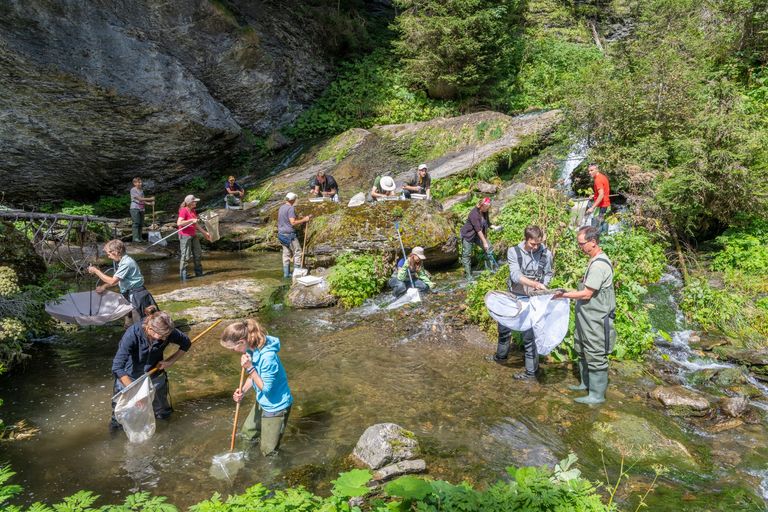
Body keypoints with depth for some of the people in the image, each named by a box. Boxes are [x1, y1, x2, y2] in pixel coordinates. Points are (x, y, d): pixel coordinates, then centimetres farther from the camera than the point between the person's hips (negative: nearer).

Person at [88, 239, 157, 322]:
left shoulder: (126, 263, -21)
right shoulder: (122, 261, 8)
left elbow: (112, 281, -24)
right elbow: (117, 280, 16)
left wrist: (96, 271, -15)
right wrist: (104, 287, 0)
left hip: (137, 296, -10)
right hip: (130, 295, 10)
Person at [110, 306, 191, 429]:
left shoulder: (167, 332, -24)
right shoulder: (132, 334, -34)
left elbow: (186, 343, -4)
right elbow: (117, 367, -35)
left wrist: (170, 361, -13)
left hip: (155, 376, 3)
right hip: (129, 377, -3)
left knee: (163, 414, 14)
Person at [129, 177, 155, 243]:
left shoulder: (141, 190, 16)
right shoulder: (133, 190, -6)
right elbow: (139, 199, -13)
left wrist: (149, 203, -2)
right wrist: (150, 199, -12)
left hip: (141, 209, 7)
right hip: (135, 208, -7)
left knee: (141, 224, 5)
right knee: (136, 223, -11)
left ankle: (140, 237, 11)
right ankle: (135, 237, -11)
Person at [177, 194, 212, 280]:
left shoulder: (193, 211, 12)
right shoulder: (183, 211, -14)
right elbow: (179, 223, -26)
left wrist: (204, 233, 20)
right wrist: (191, 220, -24)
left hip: (193, 235, 9)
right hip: (185, 235, -9)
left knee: (198, 254, 13)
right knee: (185, 256, -5)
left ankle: (199, 273, 27)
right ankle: (183, 276, 4)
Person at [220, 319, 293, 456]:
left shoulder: (268, 357, -35)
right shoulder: (251, 349, -9)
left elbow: (266, 388, -25)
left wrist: (249, 368, -30)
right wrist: (243, 390, -11)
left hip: (276, 406, -9)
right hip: (262, 402, 9)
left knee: (268, 451, 8)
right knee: (247, 433, 28)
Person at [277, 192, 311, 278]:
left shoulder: (281, 207, 12)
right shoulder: (291, 208, -15)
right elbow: (293, 222, -22)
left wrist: (300, 219, 25)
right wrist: (304, 220, -13)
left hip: (281, 233, 8)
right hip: (289, 234, -8)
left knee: (286, 253, 12)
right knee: (297, 252, 1)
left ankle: (286, 273, 14)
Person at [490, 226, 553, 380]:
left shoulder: (546, 254, -11)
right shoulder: (513, 251, -13)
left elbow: (548, 274, 5)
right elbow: (515, 275, -24)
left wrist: (541, 288, -13)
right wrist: (535, 284, -37)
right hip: (514, 296, 3)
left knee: (529, 334, 2)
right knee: (504, 325, 20)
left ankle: (531, 370, 16)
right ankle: (501, 355, 46)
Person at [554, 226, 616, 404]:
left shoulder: (599, 265, -24)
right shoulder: (595, 261, 9)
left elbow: (586, 294, -23)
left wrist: (565, 295, -15)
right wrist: (569, 294, 13)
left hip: (596, 319, -10)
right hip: (588, 317, 10)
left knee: (595, 356, 1)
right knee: (583, 351, 22)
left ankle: (597, 395, 12)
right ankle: (586, 383, 38)